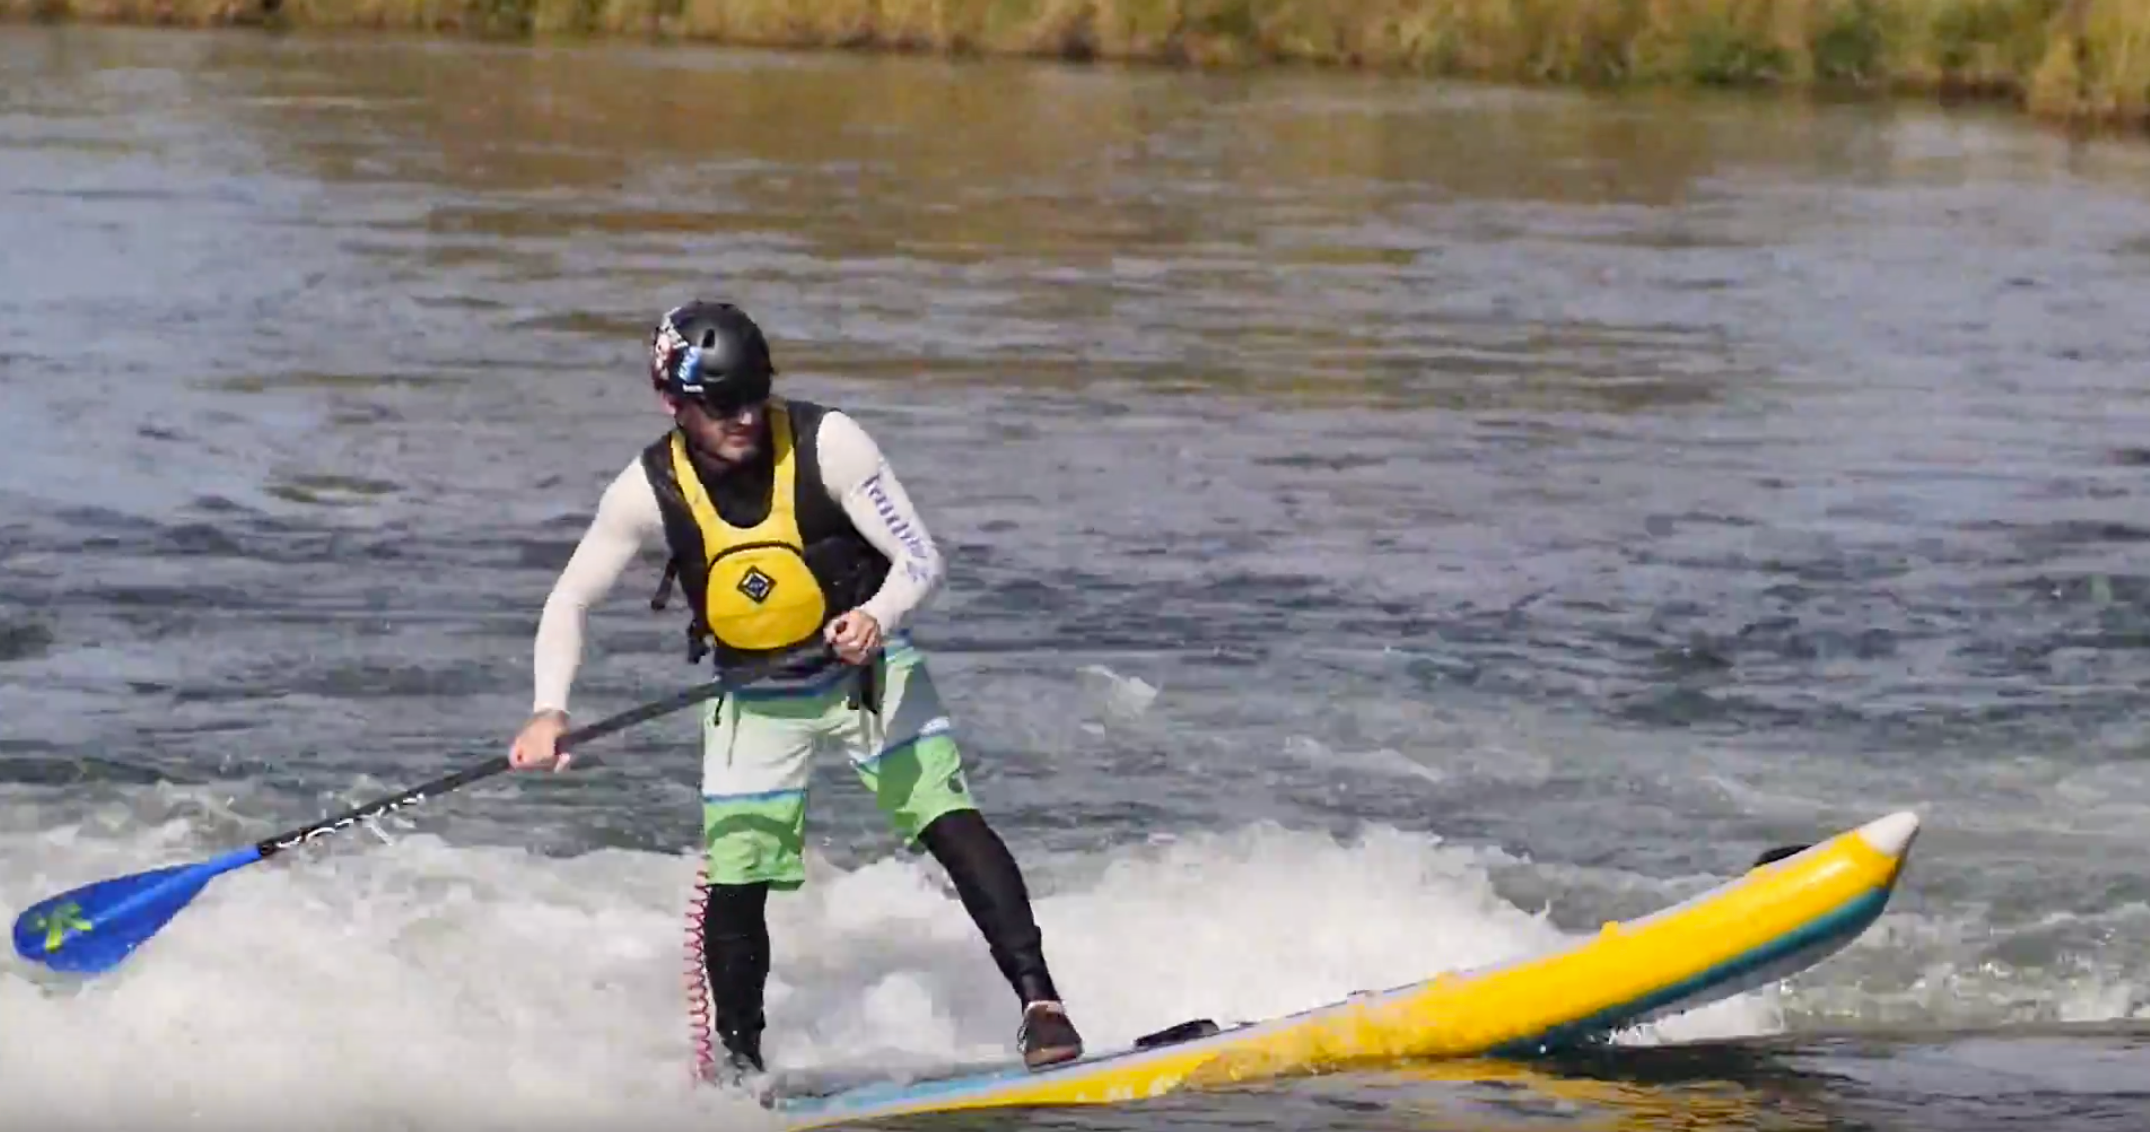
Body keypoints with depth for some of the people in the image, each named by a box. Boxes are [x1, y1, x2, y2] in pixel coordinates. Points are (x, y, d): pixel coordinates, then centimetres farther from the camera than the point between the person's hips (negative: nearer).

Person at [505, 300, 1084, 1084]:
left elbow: (920, 558, -17)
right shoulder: (649, 492, -15)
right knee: (734, 887, -2)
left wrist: (878, 616, -39)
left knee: (950, 823, -20)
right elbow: (568, 604, -5)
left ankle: (1038, 1003, -22)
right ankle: (739, 1065, 18)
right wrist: (549, 711, -20)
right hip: (755, 702, 2)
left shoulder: (826, 444, -21)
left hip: (869, 671, -2)